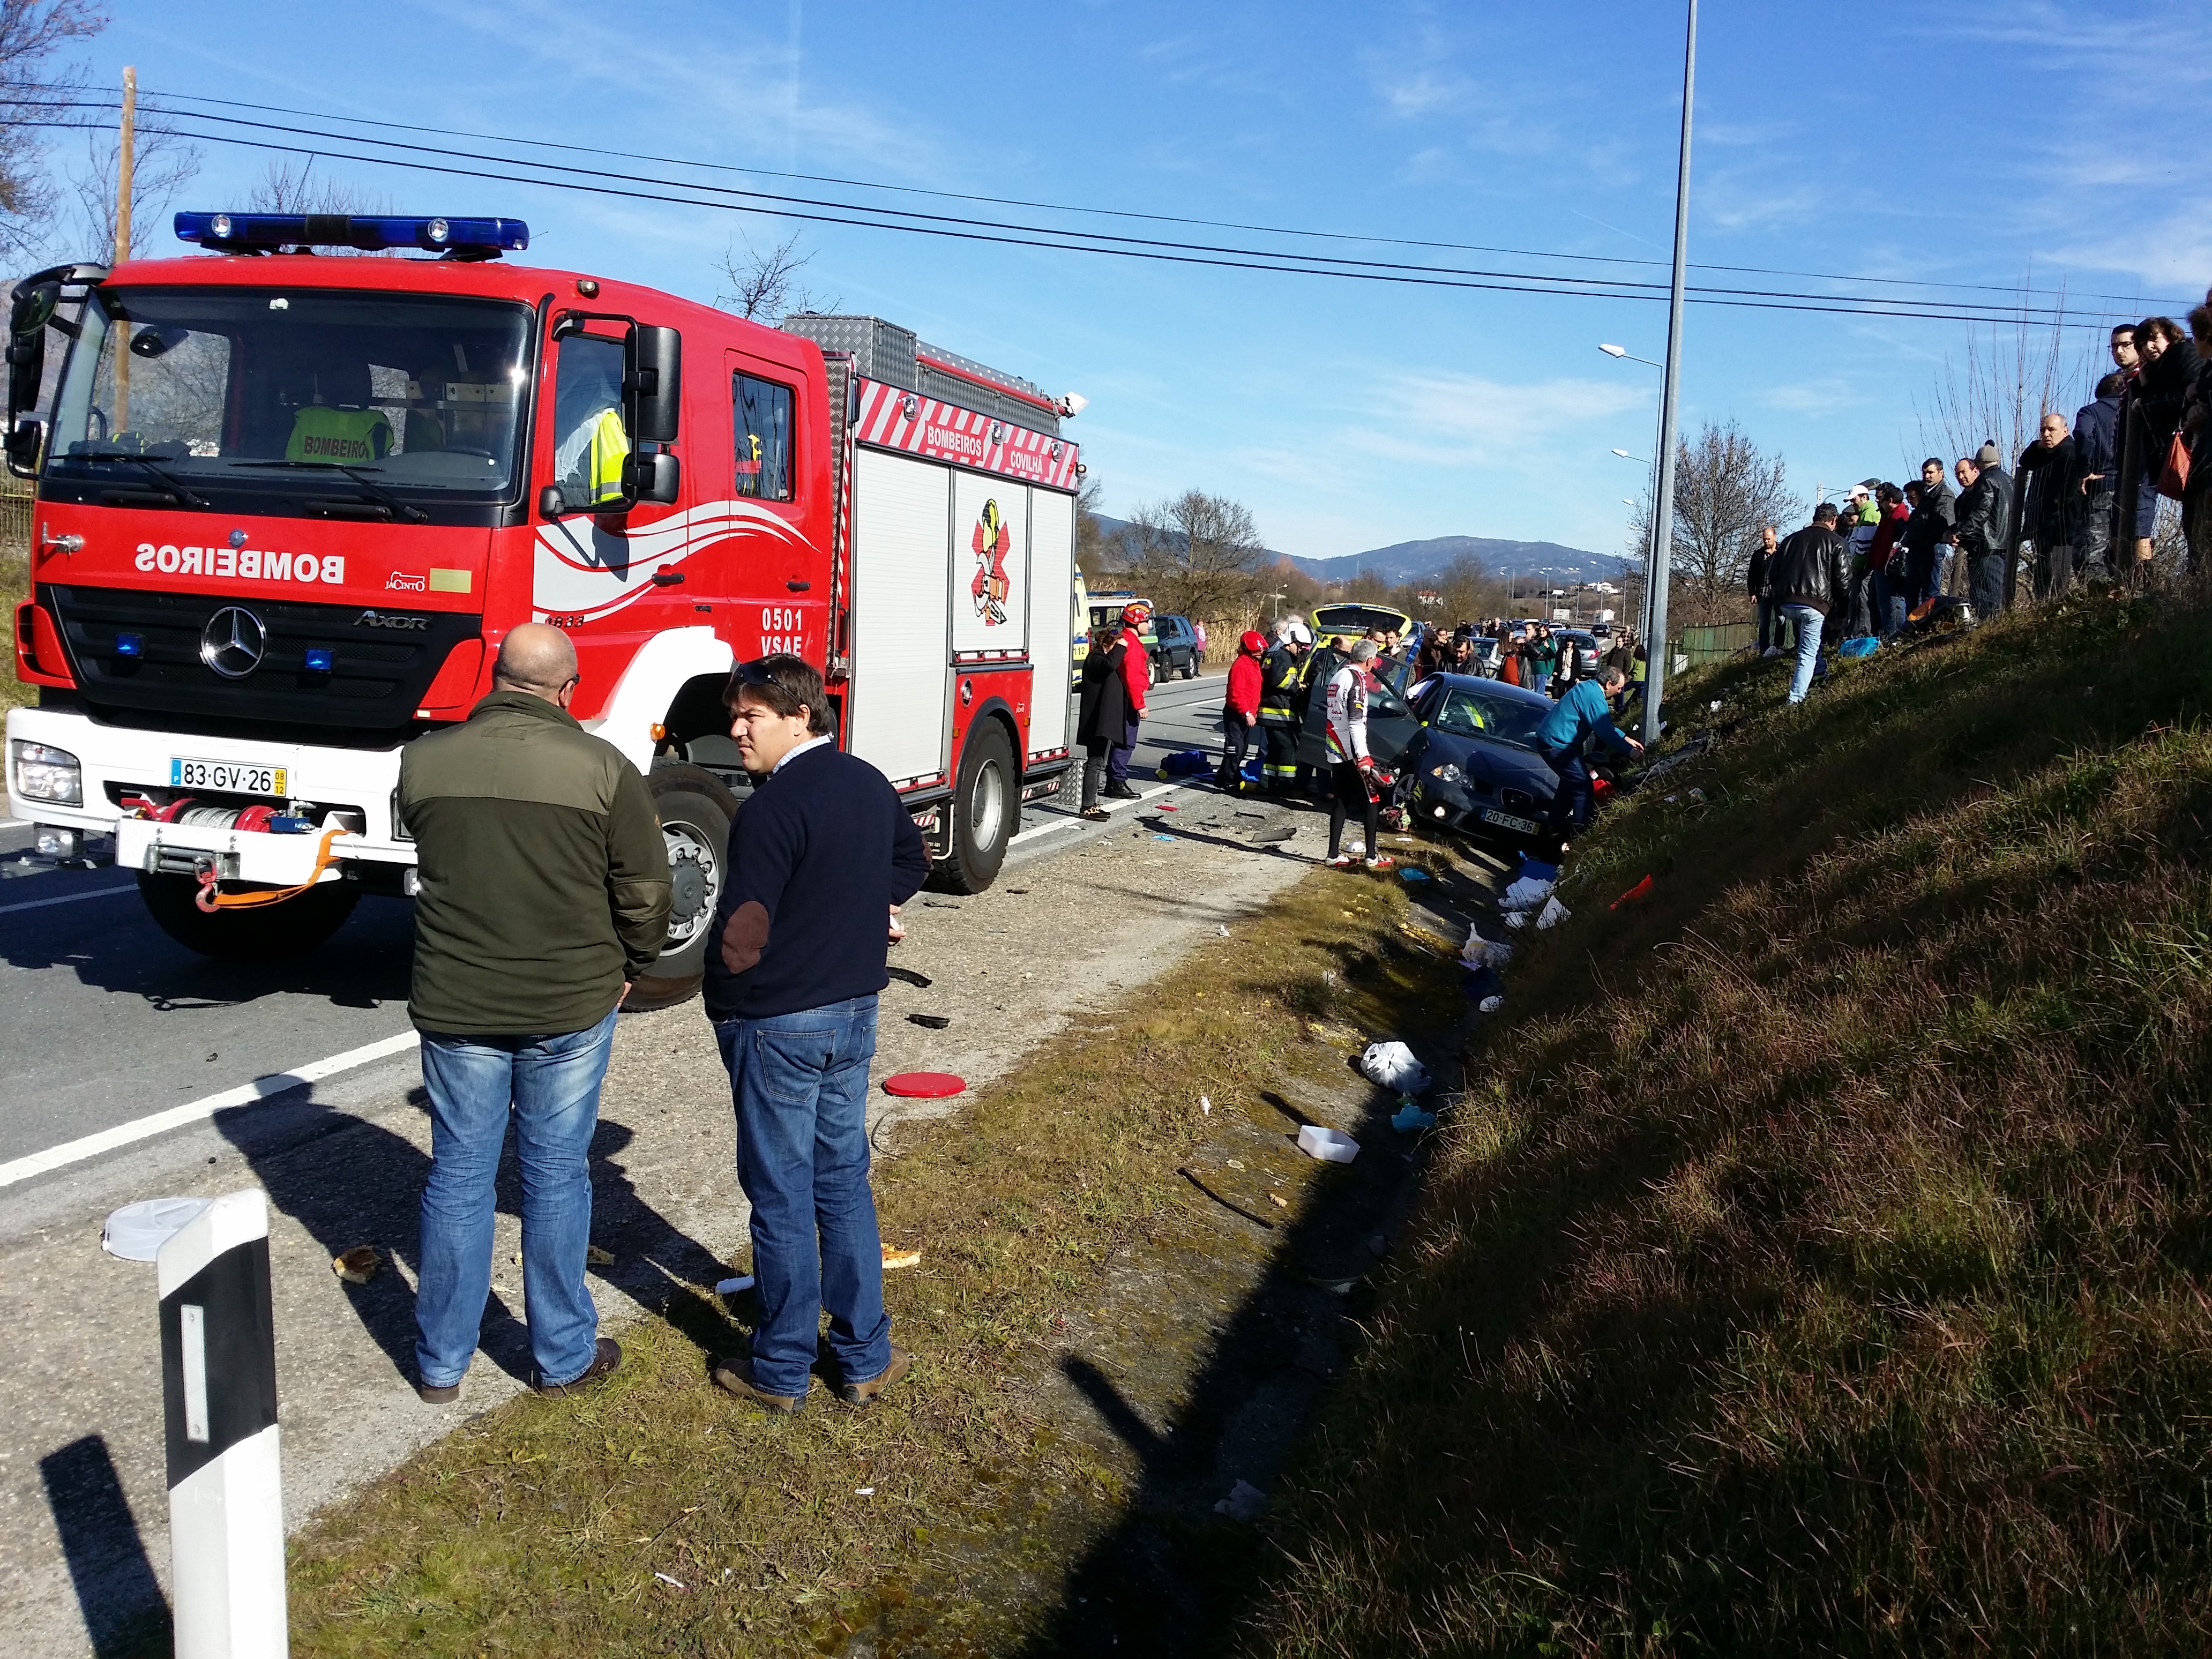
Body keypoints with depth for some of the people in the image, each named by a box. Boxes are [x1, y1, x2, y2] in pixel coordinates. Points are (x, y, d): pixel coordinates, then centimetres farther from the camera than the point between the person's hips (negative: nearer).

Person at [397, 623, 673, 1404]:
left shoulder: (422, 760, -2)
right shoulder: (600, 767, -11)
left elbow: (430, 854, 11)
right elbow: (644, 887, -6)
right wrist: (630, 965, 11)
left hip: (454, 1002, 2)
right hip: (572, 1003, -2)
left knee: (458, 1173, 13)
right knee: (556, 1174, 9)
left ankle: (441, 1362, 23)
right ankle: (564, 1357, 21)